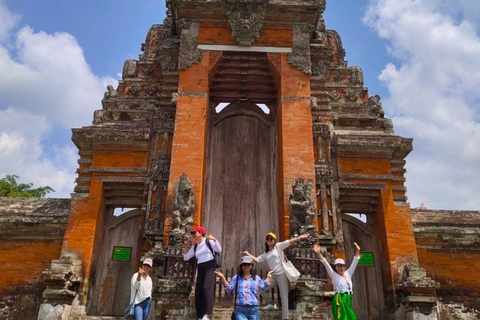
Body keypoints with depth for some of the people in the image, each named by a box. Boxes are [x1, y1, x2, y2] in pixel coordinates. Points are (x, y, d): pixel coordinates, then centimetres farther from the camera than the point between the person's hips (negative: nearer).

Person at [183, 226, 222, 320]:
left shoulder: (208, 241, 2)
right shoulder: (194, 246, 17)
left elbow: (219, 250, -5)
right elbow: (186, 258, 20)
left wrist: (214, 240, -19)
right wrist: (186, 246, 10)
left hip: (209, 267, -6)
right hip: (200, 269, 6)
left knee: (207, 288, -22)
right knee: (198, 291, 1)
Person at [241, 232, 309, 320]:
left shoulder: (278, 246, 0)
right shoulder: (266, 254, 18)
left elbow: (289, 242, -12)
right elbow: (257, 259, 21)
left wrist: (300, 238, -23)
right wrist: (248, 254, 18)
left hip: (281, 274, -7)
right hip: (273, 276, 7)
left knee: (283, 297, -4)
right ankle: (272, 304, 20)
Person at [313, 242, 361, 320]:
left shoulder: (348, 273, 15)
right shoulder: (334, 275, 4)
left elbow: (354, 263, 13)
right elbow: (326, 264, -6)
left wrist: (357, 251, 4)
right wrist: (318, 253, -18)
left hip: (348, 300, 5)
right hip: (339, 300, -5)